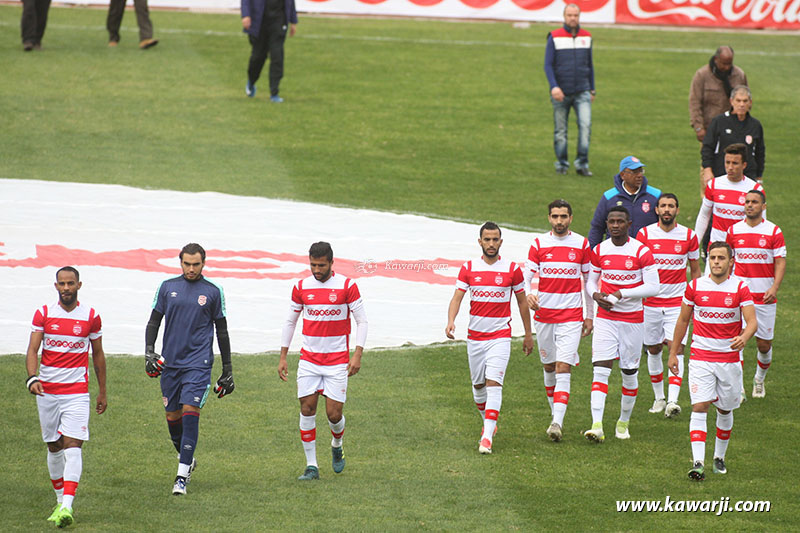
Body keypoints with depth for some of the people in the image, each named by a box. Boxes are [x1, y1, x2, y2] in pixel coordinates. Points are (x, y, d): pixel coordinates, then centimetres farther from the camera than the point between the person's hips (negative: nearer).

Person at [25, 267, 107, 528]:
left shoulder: (91, 317, 2)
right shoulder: (44, 314, 2)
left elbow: (98, 354, 12)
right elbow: (32, 349, -6)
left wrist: (103, 391, 15)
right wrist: (32, 378, -24)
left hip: (77, 392, -2)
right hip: (47, 389, 2)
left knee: (72, 446, -15)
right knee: (54, 447, 10)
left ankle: (67, 507, -24)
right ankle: (60, 500, 25)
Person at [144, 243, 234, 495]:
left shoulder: (213, 292, 2)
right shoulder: (167, 287, 7)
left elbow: (222, 331, 8)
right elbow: (154, 321, 11)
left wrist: (227, 369, 8)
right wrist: (149, 351, -5)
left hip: (198, 363, -3)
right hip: (170, 361, 3)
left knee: (190, 413, -14)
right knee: (172, 415, 8)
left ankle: (183, 475, -14)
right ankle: (186, 458, 34)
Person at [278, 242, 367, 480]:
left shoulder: (347, 286, -5)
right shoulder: (301, 287, 3)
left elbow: (362, 321, -1)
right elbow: (290, 321, 13)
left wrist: (357, 355, -11)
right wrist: (283, 357, 9)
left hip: (337, 361, -2)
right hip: (309, 359, 2)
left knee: (334, 414, -4)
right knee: (307, 409, -5)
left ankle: (337, 445, 29)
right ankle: (311, 466, 2)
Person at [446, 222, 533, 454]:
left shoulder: (512, 269, -1)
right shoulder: (468, 269, 2)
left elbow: (522, 302, 9)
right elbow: (457, 298, -4)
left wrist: (528, 334, 12)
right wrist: (451, 321, -23)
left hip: (500, 337, -3)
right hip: (475, 336, 3)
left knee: (494, 384, -16)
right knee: (478, 385, 13)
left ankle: (487, 437, -20)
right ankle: (489, 423, 38)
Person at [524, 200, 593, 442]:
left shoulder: (582, 244, 2)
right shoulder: (539, 244, 2)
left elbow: (588, 281, 9)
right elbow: (527, 275, -2)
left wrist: (589, 316, 10)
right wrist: (529, 294, -25)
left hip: (571, 317, -2)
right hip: (544, 315, 2)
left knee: (563, 368, -12)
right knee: (549, 367, 11)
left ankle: (557, 423, -19)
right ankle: (556, 413, 30)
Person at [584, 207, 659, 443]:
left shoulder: (641, 252, -8)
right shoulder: (599, 251, 3)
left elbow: (653, 287, -10)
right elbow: (591, 281, 14)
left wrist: (621, 294, -17)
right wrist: (596, 295, -10)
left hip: (632, 319, -2)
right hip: (605, 319, 2)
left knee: (630, 373, 8)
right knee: (600, 370, -11)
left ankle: (624, 422, 26)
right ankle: (597, 425, -19)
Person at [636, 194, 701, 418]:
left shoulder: (688, 236, 1)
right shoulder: (644, 234, -1)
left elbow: (695, 270, 12)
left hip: (677, 301, -1)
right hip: (650, 302, 1)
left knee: (676, 348, -14)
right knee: (653, 350, 8)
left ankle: (673, 400, -21)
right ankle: (658, 397, 24)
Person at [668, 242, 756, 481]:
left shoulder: (740, 288, -3)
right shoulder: (695, 286, 0)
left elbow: (752, 322, -9)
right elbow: (683, 320, 11)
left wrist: (744, 337, -31)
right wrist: (673, 352, 12)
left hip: (729, 359, 1)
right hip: (700, 357, -1)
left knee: (725, 410, 11)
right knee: (699, 407, -13)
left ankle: (719, 457, 31)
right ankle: (698, 463, -20)